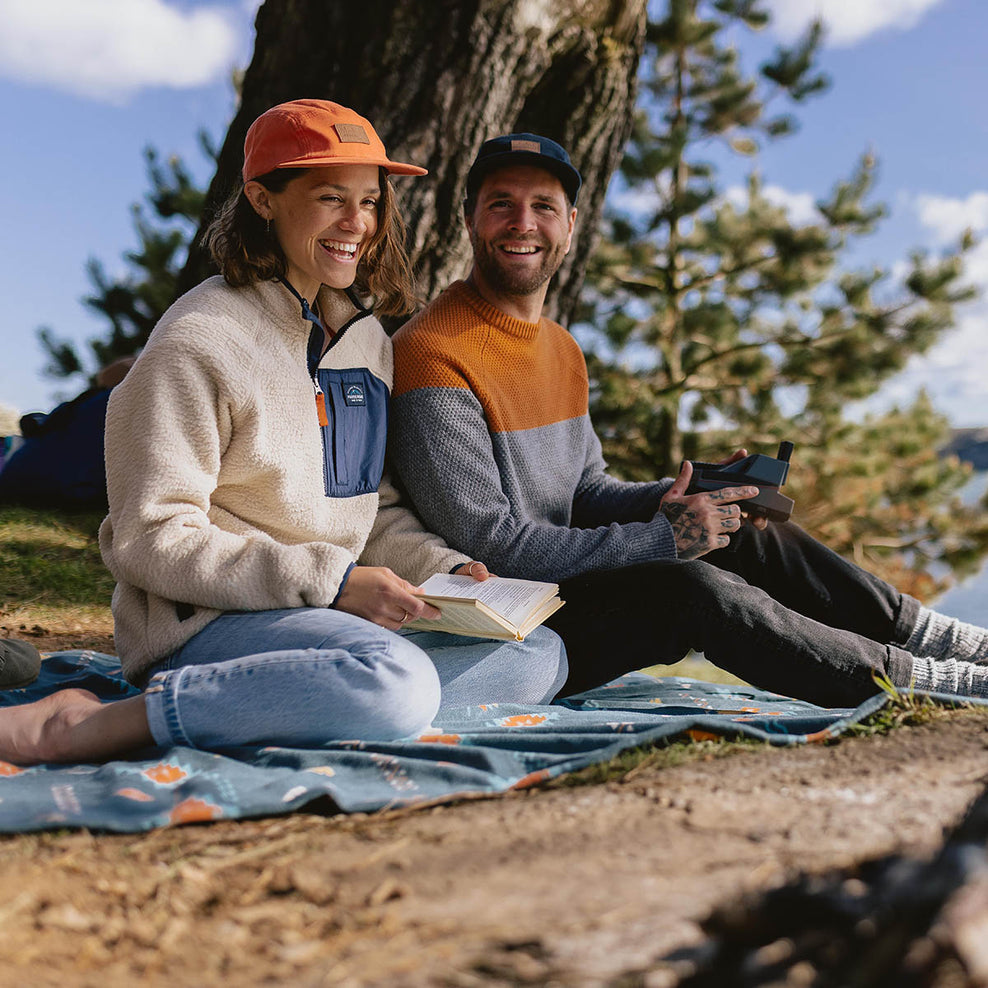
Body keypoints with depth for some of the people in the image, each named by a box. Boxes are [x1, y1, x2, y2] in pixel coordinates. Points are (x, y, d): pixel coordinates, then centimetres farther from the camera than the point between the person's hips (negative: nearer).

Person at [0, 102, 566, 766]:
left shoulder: (370, 341, 14)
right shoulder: (200, 342, -9)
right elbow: (151, 540, -14)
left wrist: (446, 569, -1)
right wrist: (333, 581, -19)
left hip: (332, 614, 8)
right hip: (200, 623, -8)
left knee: (540, 655, -7)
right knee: (398, 684, -35)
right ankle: (91, 725, -25)